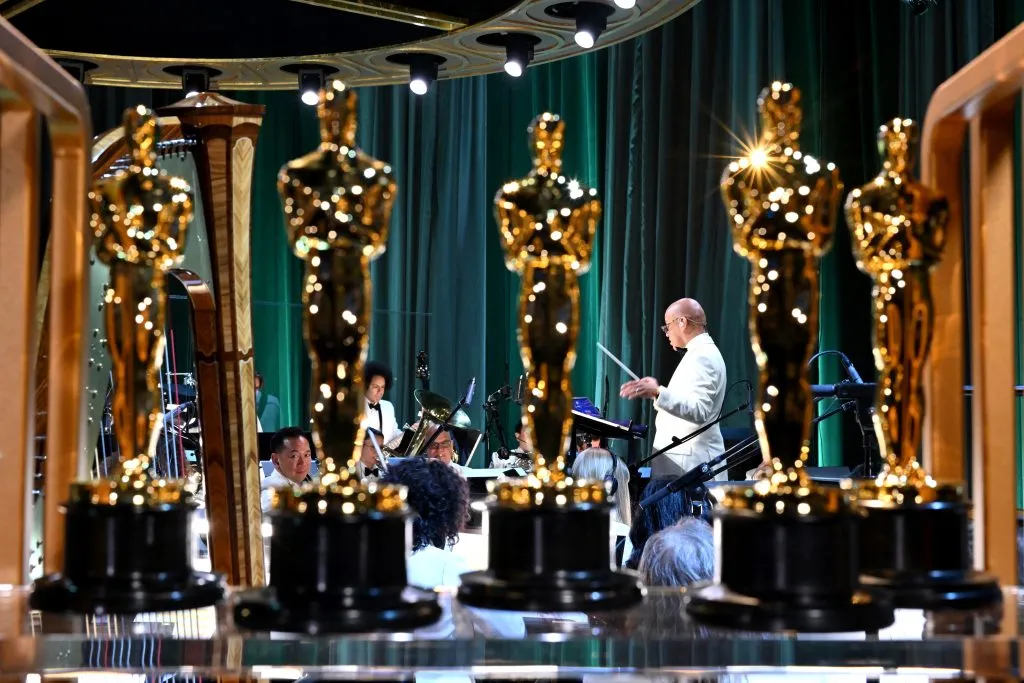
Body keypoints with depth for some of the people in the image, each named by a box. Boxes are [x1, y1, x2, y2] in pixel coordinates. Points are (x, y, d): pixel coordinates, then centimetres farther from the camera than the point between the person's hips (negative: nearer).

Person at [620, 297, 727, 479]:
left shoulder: (703, 356, -14)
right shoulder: (702, 353, 19)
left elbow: (699, 411, -26)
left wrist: (658, 393, -33)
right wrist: (654, 390, 23)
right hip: (683, 458, 10)